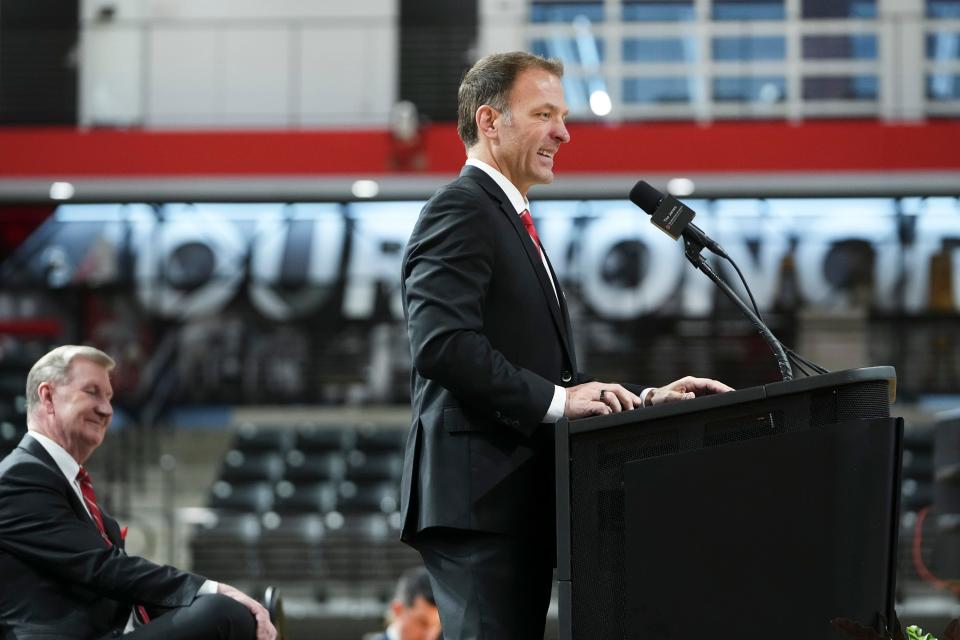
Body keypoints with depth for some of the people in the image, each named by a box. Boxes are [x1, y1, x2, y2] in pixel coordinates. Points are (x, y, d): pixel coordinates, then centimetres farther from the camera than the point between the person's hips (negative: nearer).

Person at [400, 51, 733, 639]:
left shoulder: (511, 220, 26)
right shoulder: (460, 211, -7)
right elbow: (442, 343, -22)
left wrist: (645, 398, 10)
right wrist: (556, 399, -23)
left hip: (519, 502, 10)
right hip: (479, 500, -10)